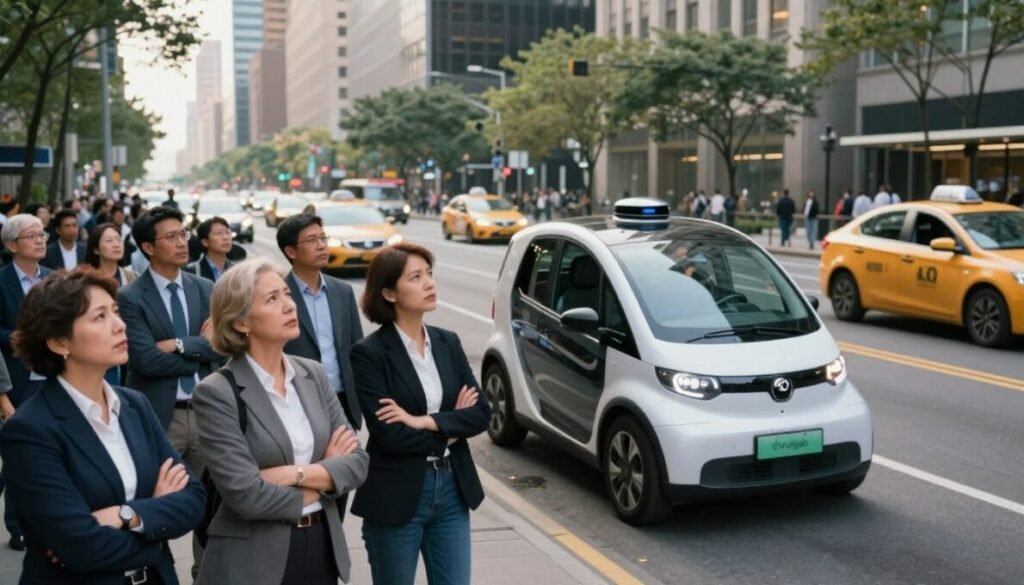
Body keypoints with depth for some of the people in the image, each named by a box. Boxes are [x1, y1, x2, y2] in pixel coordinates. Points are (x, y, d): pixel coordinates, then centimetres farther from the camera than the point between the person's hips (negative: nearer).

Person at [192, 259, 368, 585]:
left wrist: (296, 474, -16)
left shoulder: (313, 375, 4)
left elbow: (357, 461, 0)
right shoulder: (216, 393, -13)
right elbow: (245, 495, -20)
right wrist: (325, 477, -7)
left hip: (322, 547, 5)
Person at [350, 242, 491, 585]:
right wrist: (451, 429, -7)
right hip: (396, 496, -4)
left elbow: (481, 412, -2)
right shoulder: (369, 353, -11)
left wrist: (425, 421, -16)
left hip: (451, 489, 5)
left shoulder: (448, 342, 5)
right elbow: (389, 434, -18)